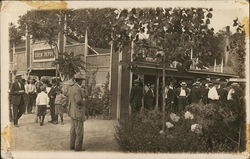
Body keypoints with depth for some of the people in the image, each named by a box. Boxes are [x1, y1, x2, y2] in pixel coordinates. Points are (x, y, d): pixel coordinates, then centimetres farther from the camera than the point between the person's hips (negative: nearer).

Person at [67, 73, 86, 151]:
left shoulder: (71, 88, 7)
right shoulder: (78, 89, -22)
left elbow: (68, 96, 23)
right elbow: (79, 101, -32)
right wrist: (84, 103, -13)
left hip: (72, 112, 9)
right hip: (78, 113, -9)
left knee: (73, 129, 15)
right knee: (79, 131, 1)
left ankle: (72, 145, 23)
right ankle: (78, 147, 8)